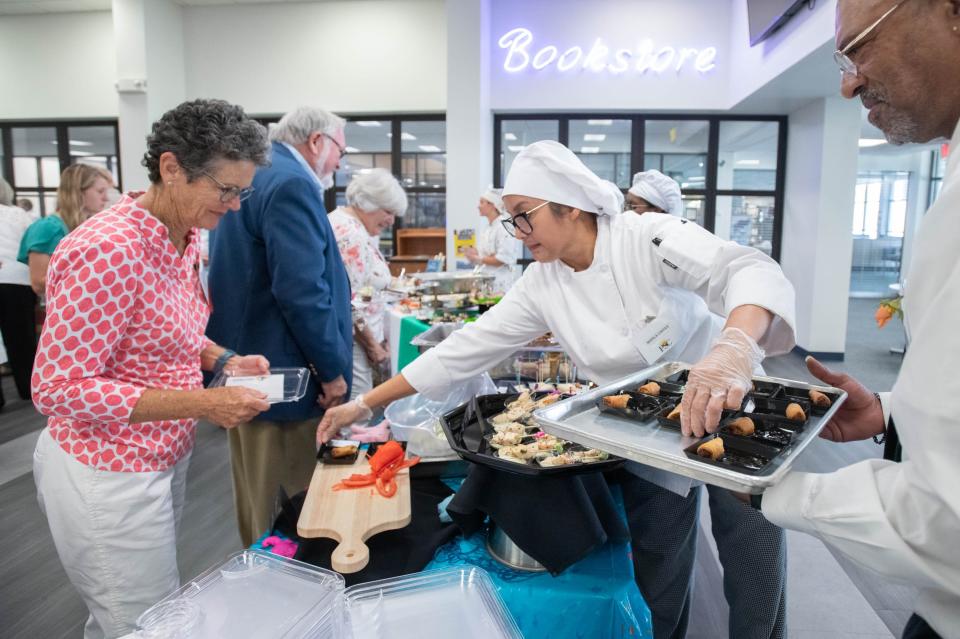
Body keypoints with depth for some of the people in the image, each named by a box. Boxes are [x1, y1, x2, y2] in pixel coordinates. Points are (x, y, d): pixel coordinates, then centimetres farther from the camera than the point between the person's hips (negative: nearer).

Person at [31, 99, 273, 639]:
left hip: (163, 459, 8)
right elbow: (58, 388, -23)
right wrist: (202, 403, -27)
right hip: (108, 476, -8)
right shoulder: (107, 251, -26)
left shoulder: (185, 236, 1)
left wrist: (224, 360, -4)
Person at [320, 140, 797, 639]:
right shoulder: (541, 285, -7)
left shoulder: (648, 239, -22)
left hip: (729, 412, -3)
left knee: (753, 569, 7)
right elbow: (467, 349, -6)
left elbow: (752, 272, -33)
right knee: (656, 582, 8)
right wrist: (365, 403, -5)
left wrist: (735, 346, -56)